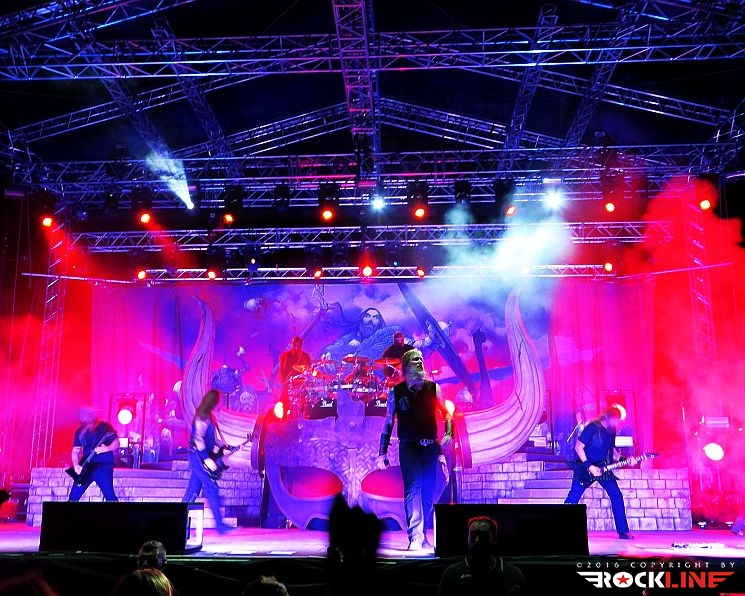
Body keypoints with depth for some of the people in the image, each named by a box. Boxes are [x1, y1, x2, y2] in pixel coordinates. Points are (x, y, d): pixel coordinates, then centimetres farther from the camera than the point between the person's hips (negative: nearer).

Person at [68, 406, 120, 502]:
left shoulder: (105, 427, -6)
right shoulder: (80, 431, 7)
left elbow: (116, 443, -4)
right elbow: (75, 450, 9)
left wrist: (107, 448, -25)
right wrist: (76, 466, -8)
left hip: (103, 467, -5)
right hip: (86, 468, 5)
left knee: (110, 497, -10)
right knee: (73, 496, 6)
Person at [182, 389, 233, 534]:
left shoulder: (209, 416, 14)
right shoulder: (202, 417, -16)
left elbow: (215, 437, 21)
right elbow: (198, 439, -22)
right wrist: (207, 459, -23)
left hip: (203, 458, 9)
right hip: (199, 457, -9)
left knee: (193, 490, 9)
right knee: (212, 489, -8)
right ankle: (220, 525, -7)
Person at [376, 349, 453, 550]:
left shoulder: (433, 388, 5)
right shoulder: (396, 392, 2)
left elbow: (447, 413, 12)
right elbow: (388, 422, 6)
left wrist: (448, 434, -6)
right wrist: (382, 452, 3)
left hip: (430, 446, 2)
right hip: (409, 447, -2)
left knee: (427, 492, 7)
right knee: (412, 488, -14)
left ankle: (422, 536, 19)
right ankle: (415, 537, -14)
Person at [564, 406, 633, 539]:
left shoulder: (611, 430, 3)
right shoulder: (592, 427, -18)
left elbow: (611, 450, 15)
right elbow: (578, 447, -17)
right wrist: (589, 466, -21)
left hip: (603, 468, 6)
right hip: (586, 468, -6)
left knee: (617, 496, -1)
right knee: (573, 498, -6)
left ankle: (623, 531, 7)